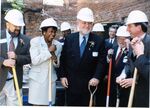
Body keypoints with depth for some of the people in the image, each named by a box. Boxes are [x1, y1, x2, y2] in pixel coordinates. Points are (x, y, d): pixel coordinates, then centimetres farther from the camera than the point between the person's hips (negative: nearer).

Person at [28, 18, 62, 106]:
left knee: (48, 104, 5)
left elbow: (58, 65, 12)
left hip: (51, 79, 4)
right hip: (37, 79, -3)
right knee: (37, 104, -1)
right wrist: (49, 51, -15)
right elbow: (34, 60, -15)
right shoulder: (35, 41, -4)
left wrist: (55, 60, -11)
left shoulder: (58, 45, 6)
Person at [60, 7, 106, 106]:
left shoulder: (99, 41, -3)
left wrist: (97, 77, -15)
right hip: (71, 83, 2)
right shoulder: (69, 39, 3)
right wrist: (63, 76, 1)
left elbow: (101, 61, -4)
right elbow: (63, 59, 7)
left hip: (89, 83, -1)